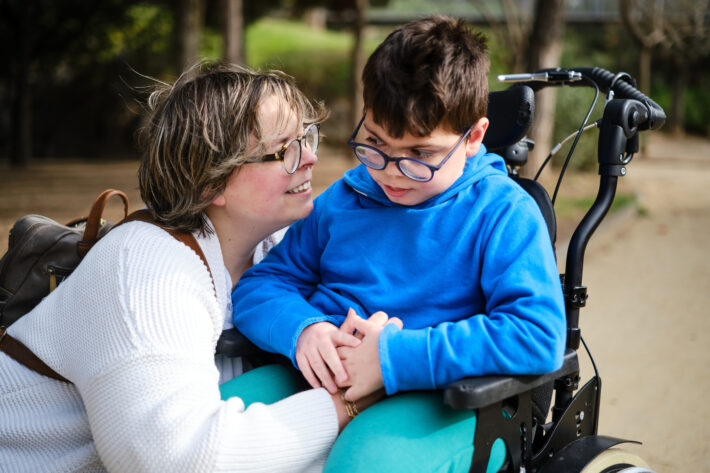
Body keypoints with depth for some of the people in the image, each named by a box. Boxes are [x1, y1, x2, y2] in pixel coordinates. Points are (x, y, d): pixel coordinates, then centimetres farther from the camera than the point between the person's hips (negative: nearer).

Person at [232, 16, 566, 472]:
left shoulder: (503, 212, -5)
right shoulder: (341, 200, 12)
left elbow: (539, 336, -18)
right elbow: (260, 285, 15)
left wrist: (394, 356, -22)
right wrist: (301, 329, -11)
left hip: (442, 404, -4)